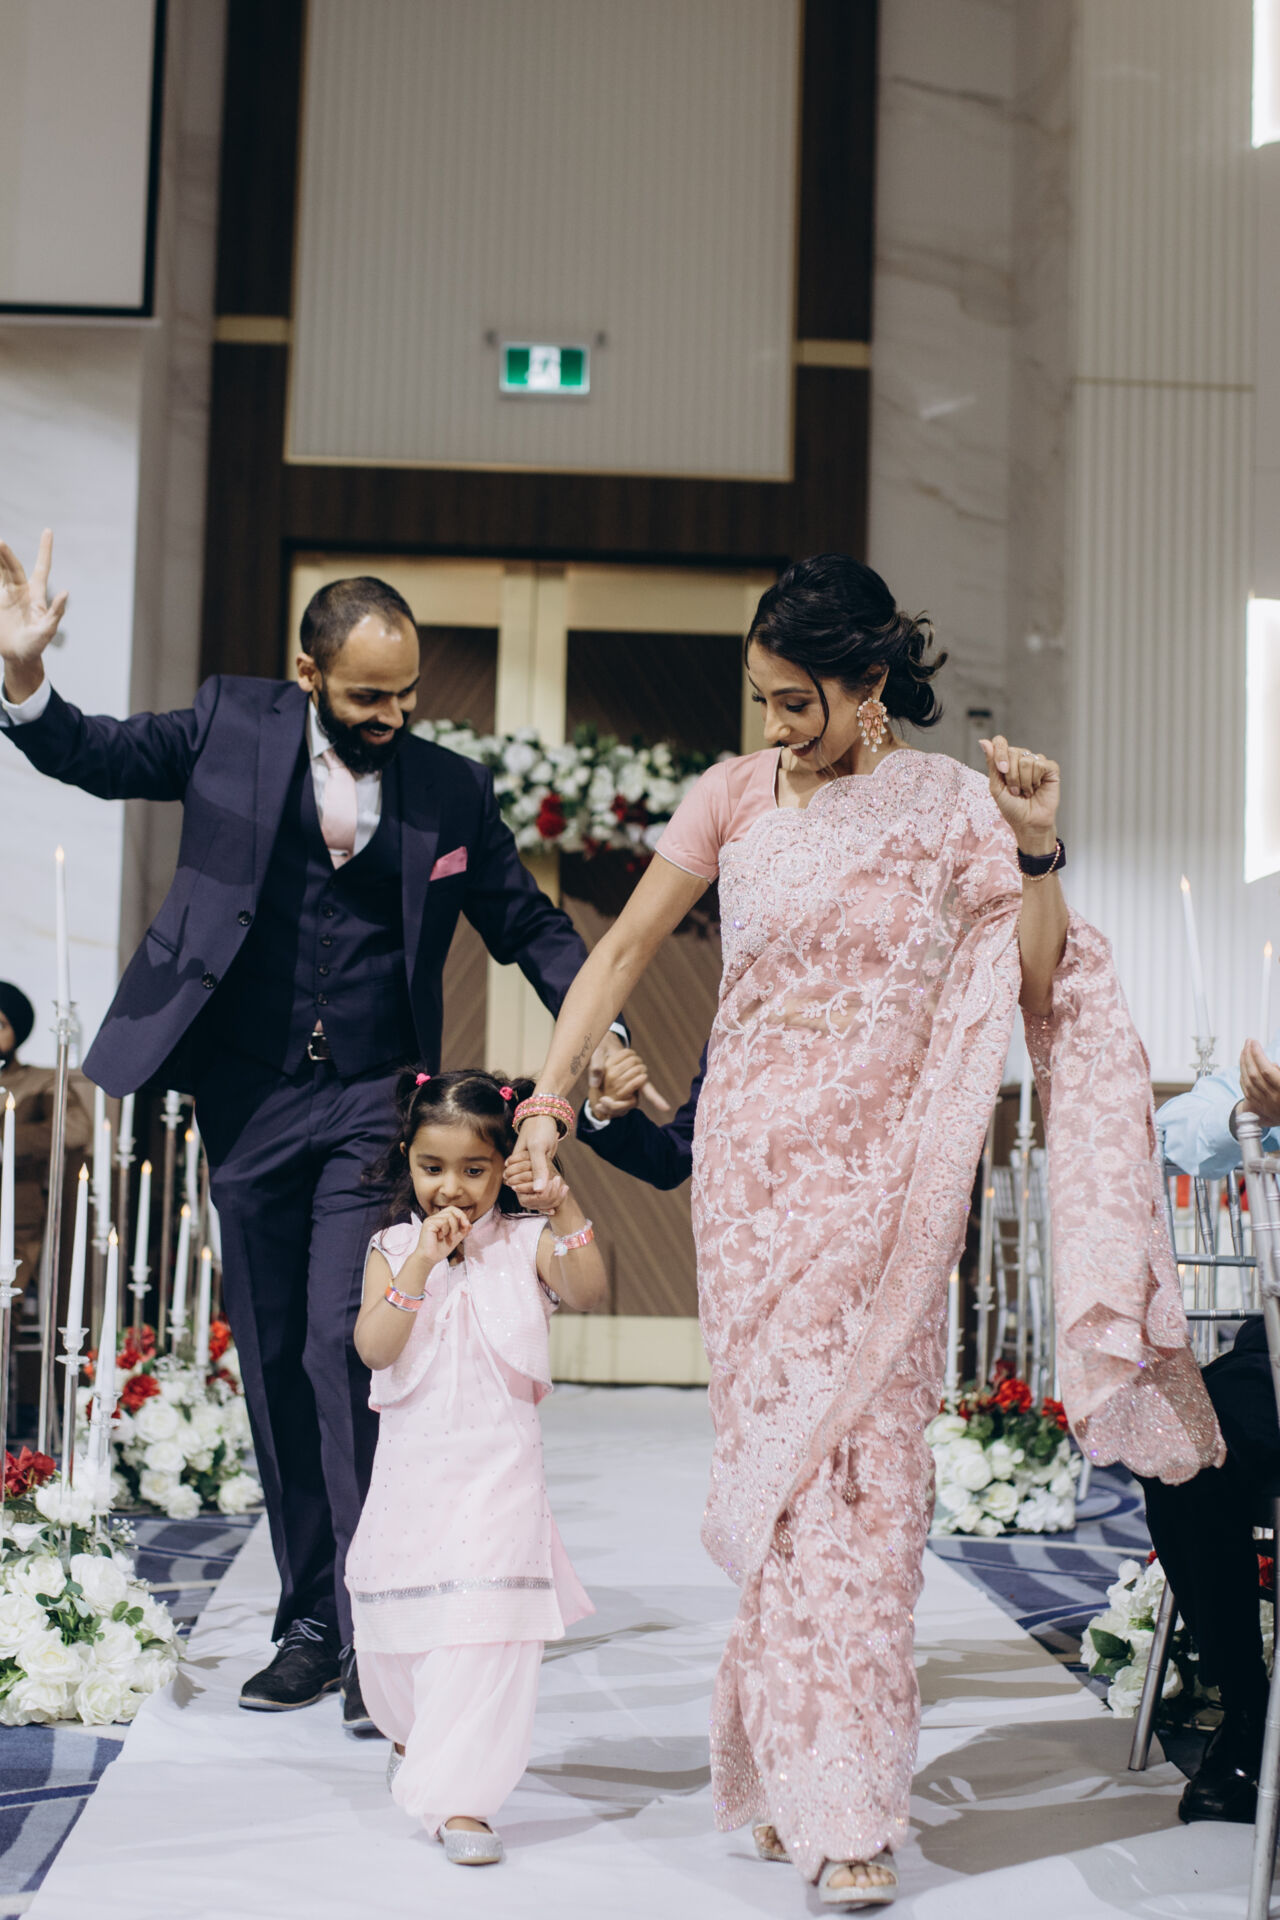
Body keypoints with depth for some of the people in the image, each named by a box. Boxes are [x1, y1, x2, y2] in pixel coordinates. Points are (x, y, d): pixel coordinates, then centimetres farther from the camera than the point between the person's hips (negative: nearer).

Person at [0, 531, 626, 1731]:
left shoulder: (451, 789, 0)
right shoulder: (233, 724, 0)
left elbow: (529, 926, 9)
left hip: (374, 1103, -2)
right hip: (250, 1102, 2)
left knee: (346, 1344, -13)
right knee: (274, 1363, 8)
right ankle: (308, 1623, 19)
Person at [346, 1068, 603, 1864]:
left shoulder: (527, 1242, -1)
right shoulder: (393, 1249, 3)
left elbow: (591, 1294, -19)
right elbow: (373, 1348, -11)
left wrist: (568, 1212, -30)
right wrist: (421, 1263, -19)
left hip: (499, 1464, -3)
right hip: (411, 1462, 3)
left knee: (485, 1620, -14)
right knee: (397, 1618, 16)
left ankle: (461, 1797, -10)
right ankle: (414, 1739, 47)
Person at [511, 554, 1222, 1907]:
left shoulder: (950, 806, 0)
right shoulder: (734, 796, 3)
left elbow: (1039, 989, -1)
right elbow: (626, 948, 7)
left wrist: (1038, 847, -14)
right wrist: (548, 1097, 1)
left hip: (883, 1173, -1)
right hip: (753, 1167, 1)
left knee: (864, 1458, -4)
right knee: (778, 1454, -1)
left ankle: (837, 1792, 6)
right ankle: (813, 1790, 5)